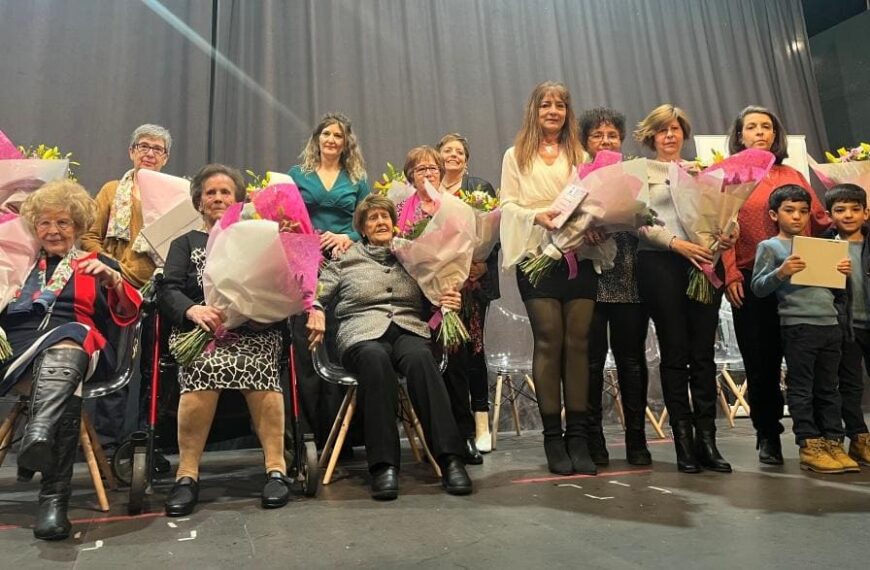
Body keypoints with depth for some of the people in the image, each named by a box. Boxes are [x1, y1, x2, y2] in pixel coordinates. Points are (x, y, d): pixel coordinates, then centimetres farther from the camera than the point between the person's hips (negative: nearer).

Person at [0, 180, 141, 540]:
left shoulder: (97, 263, 25)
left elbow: (128, 316, 13)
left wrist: (113, 280, -6)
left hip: (74, 343, -1)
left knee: (62, 355, -41)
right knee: (64, 387, -36)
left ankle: (38, 435, -65)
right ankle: (55, 497, -45)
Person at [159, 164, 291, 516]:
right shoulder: (186, 243, 23)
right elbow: (168, 292, 7)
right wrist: (194, 310, -15)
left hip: (256, 330, 0)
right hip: (199, 330, 0)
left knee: (256, 366, -33)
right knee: (207, 364, -33)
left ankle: (276, 468, -26)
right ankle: (187, 473, -22)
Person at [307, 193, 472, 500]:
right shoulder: (346, 259, 19)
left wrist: (449, 302, -2)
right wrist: (314, 311, -10)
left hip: (409, 330, 1)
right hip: (363, 333, -1)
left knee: (420, 358, -36)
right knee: (376, 360, -39)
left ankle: (449, 458, -39)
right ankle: (383, 465, -38)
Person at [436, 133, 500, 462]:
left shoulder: (481, 188, 12)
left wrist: (482, 263, -10)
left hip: (474, 278, -1)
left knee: (472, 346, -2)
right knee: (450, 351, -1)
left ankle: (480, 418, 10)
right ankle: (465, 427, 8)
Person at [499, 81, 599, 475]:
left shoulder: (580, 156, 19)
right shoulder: (516, 156, 12)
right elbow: (507, 205, 4)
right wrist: (537, 216, -14)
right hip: (537, 255, -2)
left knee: (578, 342, -1)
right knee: (549, 342, -5)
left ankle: (577, 436, 6)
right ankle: (553, 436, 5)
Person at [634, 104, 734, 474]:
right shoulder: (641, 171, 7)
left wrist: (725, 236, -6)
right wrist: (677, 243, -17)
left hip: (704, 263, 4)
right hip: (661, 264, -3)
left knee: (703, 353, 2)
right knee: (675, 354, -1)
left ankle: (707, 439, 9)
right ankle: (684, 441, 7)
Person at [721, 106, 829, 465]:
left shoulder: (792, 176, 16)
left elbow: (820, 219, 11)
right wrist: (730, 274, -14)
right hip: (752, 280, -2)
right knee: (761, 361, 2)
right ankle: (768, 435, 15)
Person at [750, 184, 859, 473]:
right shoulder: (769, 247, 2)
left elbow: (835, 289, 22)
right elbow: (758, 288, -6)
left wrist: (844, 274, 2)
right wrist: (780, 273, -22)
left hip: (830, 323, 6)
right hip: (798, 325, -6)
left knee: (828, 388, 11)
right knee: (801, 388, -1)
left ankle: (833, 443, 18)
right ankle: (809, 446, 5)